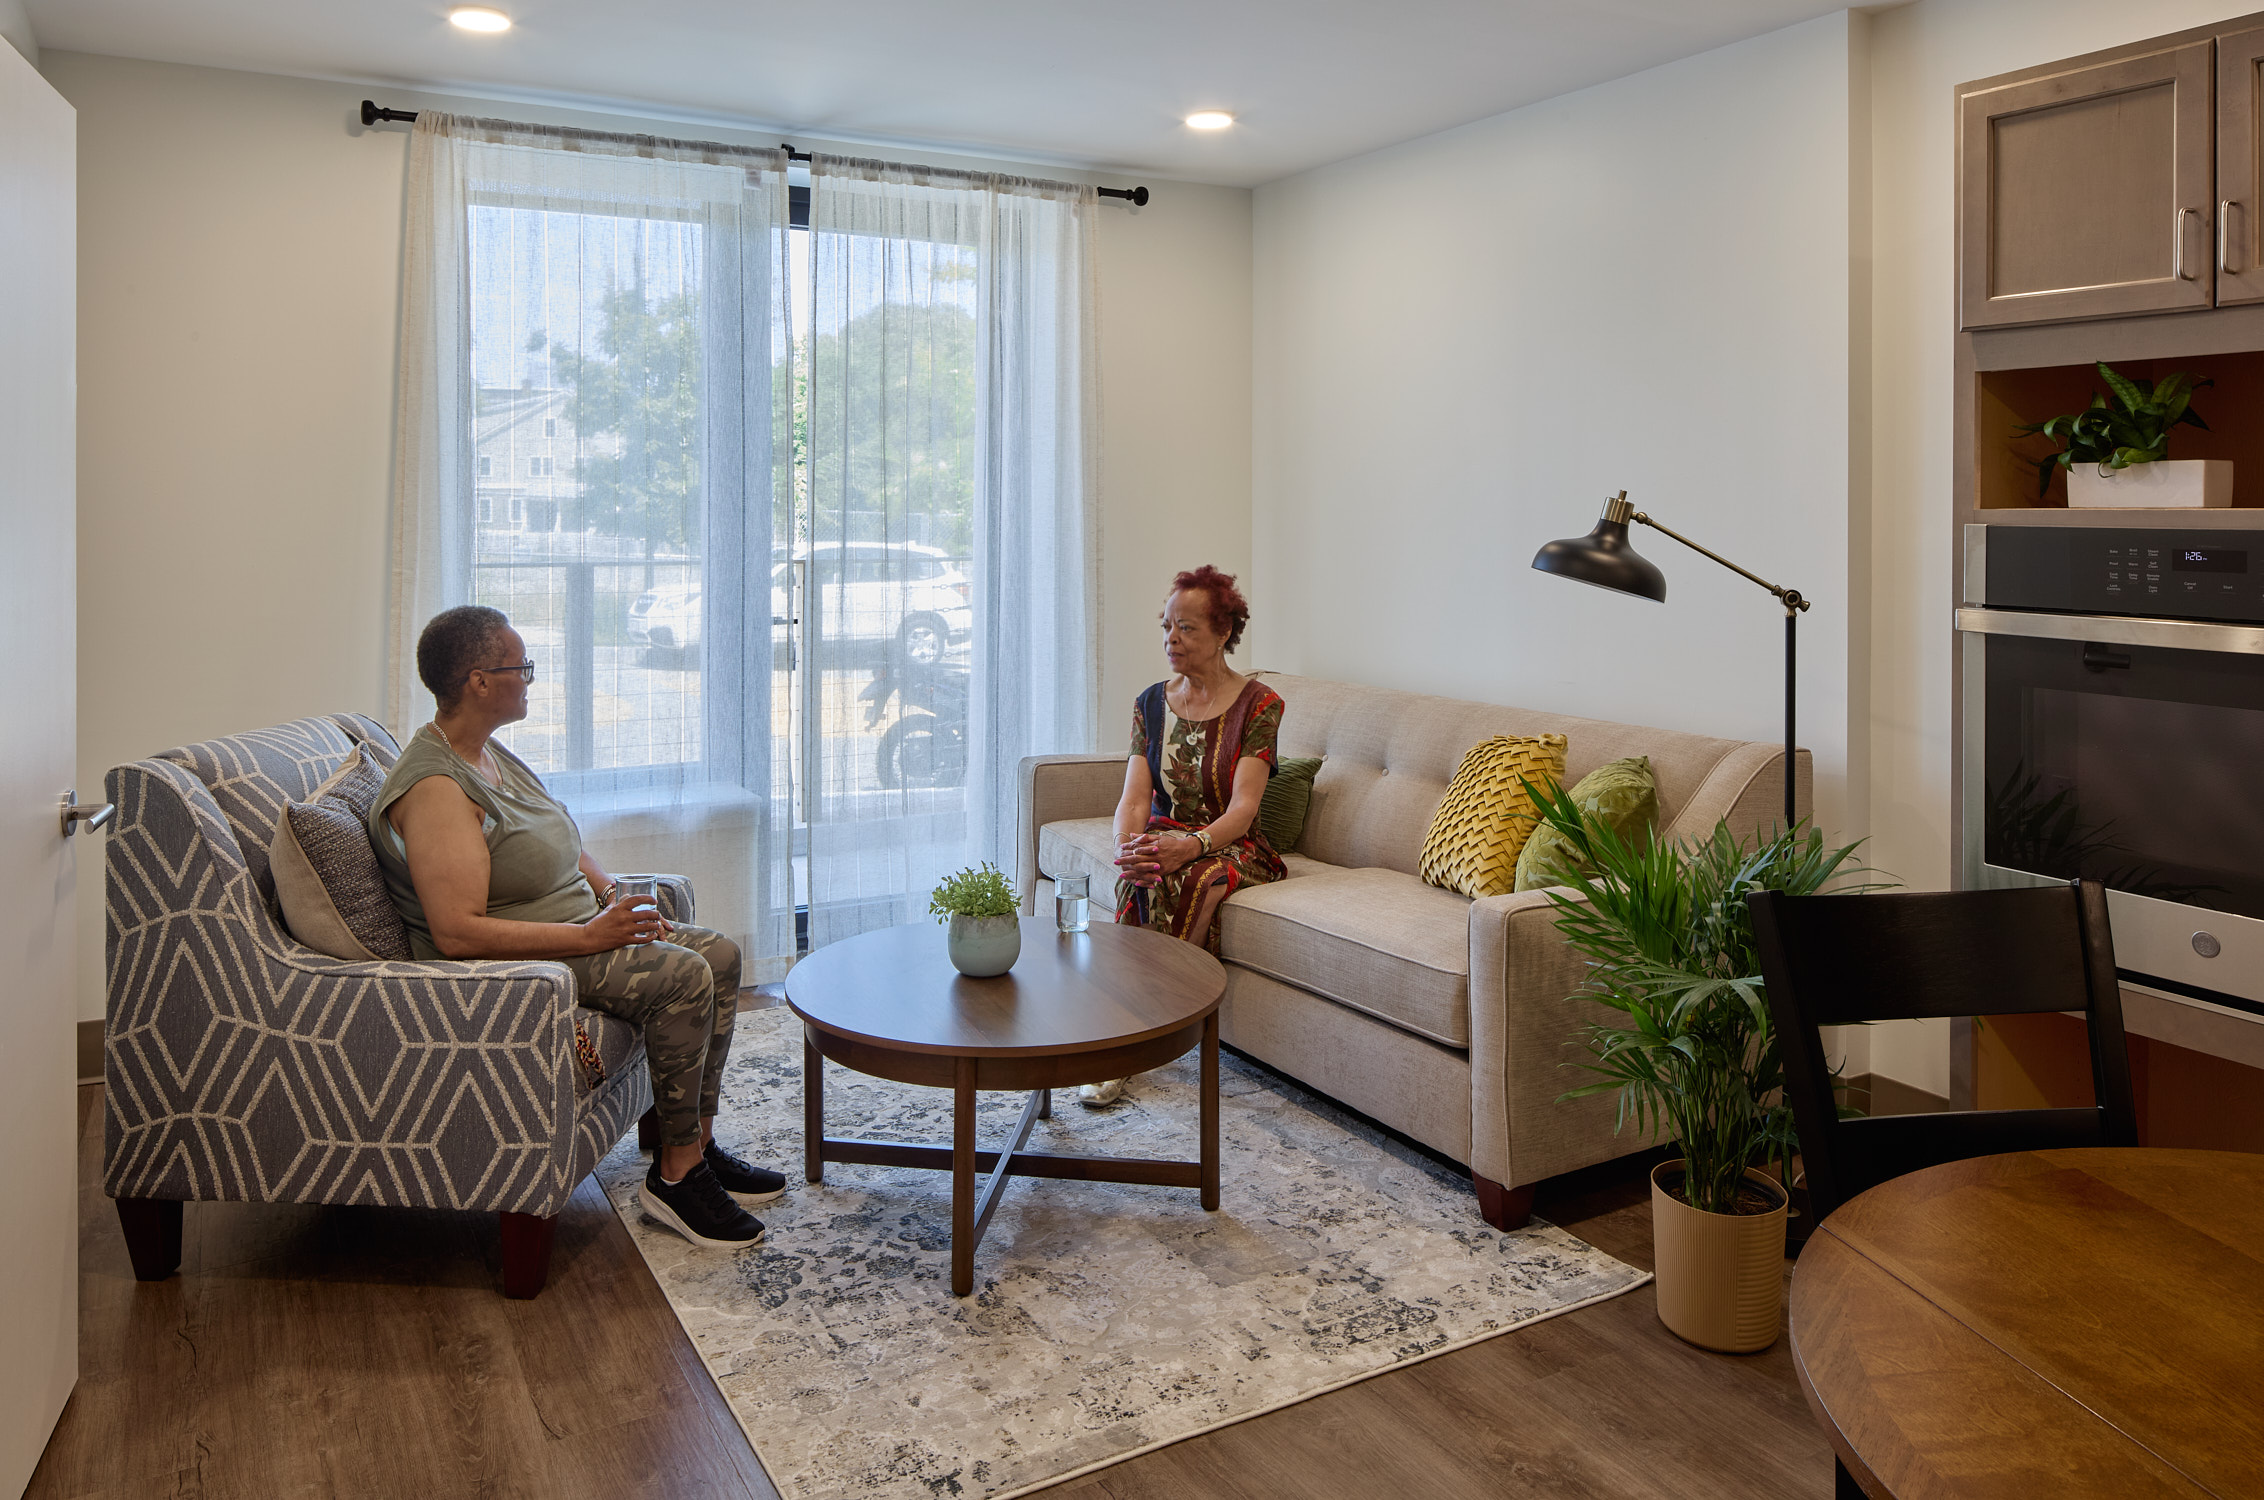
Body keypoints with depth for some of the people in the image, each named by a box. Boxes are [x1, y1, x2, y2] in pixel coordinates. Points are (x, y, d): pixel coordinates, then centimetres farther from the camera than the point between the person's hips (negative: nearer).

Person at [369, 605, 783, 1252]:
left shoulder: (492, 752, 10)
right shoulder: (434, 786, -22)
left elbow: (562, 849, 20)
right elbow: (457, 932, -30)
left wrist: (615, 896, 0)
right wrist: (590, 935, -28)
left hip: (576, 929, 10)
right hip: (509, 959, -10)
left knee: (719, 954, 2)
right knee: (682, 976, -25)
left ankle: (696, 1145, 7)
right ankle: (675, 1174, -12)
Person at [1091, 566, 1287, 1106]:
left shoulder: (1259, 705, -7)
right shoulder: (1151, 703, 6)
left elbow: (1242, 807, -18)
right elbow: (1135, 798, -3)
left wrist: (1190, 845, -37)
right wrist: (1127, 846, -27)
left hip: (1233, 849, -3)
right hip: (1165, 839, 3)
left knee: (1191, 877, -36)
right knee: (1139, 876, -33)